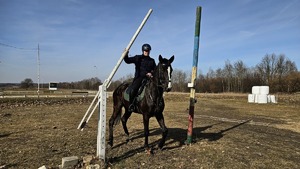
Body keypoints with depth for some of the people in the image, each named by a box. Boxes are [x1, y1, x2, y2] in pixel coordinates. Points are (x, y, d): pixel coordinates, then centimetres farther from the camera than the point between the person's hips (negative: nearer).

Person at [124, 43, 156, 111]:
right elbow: (128, 61, 3)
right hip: (139, 77, -3)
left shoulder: (152, 60, 17)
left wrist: (152, 73, -6)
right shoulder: (138, 58, 9)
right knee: (133, 90, -26)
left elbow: (155, 70, 16)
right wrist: (126, 55, -16)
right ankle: (131, 104, -9)